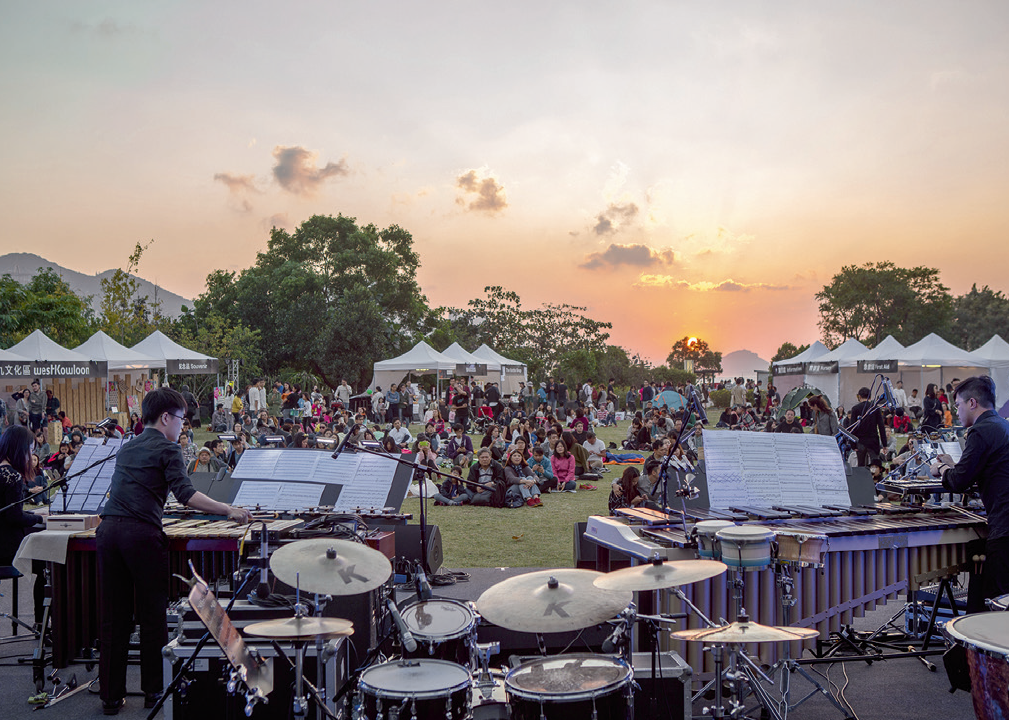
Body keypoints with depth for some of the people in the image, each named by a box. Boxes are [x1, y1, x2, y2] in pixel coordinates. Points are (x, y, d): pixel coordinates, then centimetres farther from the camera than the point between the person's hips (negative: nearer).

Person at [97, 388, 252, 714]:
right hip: (142, 532, -7)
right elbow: (185, 493, -14)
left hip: (109, 529, 7)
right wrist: (229, 510, -16)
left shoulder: (126, 448, 22)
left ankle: (111, 696, 14)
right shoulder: (166, 449, -1)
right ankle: (154, 691, 13)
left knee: (113, 616, 9)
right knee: (153, 614, 5)